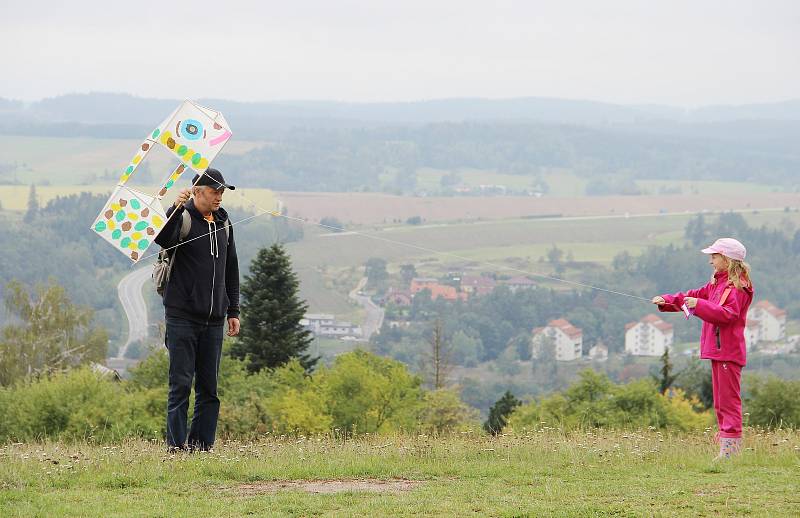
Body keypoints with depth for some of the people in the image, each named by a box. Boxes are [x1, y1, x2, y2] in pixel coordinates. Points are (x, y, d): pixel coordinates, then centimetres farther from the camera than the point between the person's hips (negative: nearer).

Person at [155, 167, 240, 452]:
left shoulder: (223, 223, 15)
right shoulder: (183, 218, -5)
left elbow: (231, 269, 22)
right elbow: (163, 239, -27)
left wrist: (233, 311, 19)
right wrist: (176, 209, -40)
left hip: (214, 319, 6)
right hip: (183, 317, -6)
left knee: (209, 386, 5)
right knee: (181, 383, -6)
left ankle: (202, 444, 8)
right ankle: (176, 444, -4)